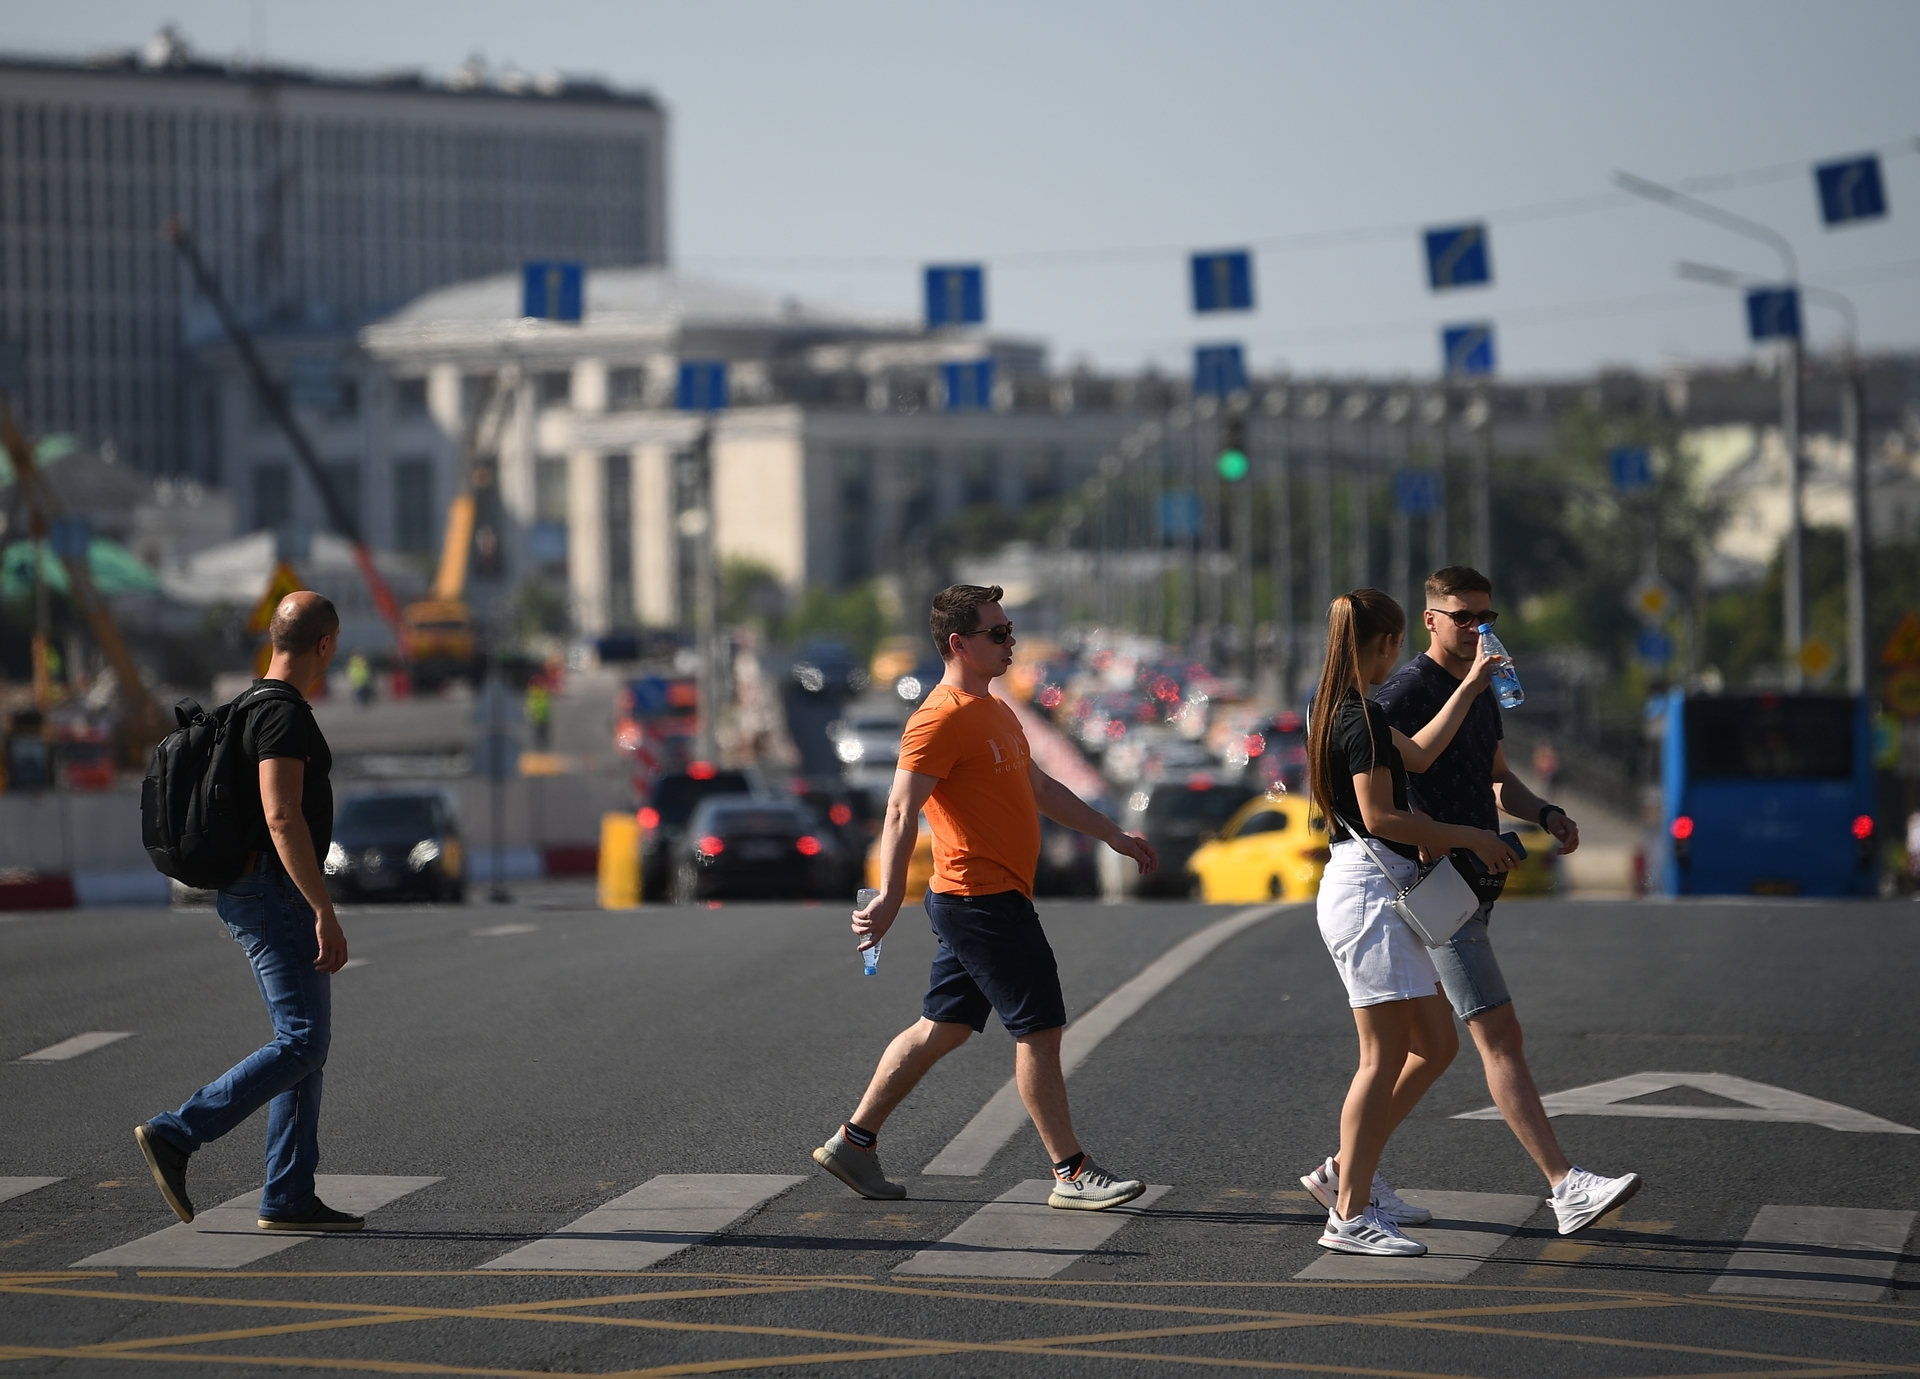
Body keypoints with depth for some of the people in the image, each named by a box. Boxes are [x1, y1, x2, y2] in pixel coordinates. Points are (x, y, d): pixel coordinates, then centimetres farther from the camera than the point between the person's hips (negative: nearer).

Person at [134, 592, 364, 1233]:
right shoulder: (283, 715, -16)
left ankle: (289, 1198, 7)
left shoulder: (256, 708, 16)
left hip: (255, 892, 10)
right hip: (275, 892, -10)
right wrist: (324, 911, -26)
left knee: (306, 1043, 9)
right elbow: (282, 818, -25)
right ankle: (175, 1136, -12)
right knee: (301, 1043, -11)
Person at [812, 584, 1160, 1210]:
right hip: (982, 899, -10)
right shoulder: (942, 718, -15)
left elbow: (1041, 788, 28)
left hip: (981, 900, 10)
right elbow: (901, 811, -23)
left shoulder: (994, 712, 17)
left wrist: (1113, 835, 29)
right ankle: (1071, 1175, -2)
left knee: (941, 1029, 13)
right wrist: (890, 895, -32)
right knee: (1039, 1029, -6)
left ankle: (853, 1141, 19)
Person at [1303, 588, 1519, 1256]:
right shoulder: (1361, 718, -14)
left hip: (1380, 893, 10)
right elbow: (1381, 817, -18)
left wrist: (1469, 687, 35)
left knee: (1435, 1046, 12)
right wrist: (1469, 838, -10)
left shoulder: (1340, 711, 16)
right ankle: (1350, 1214, -8)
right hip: (1368, 891, -10)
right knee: (1385, 1057, -9)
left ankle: (1346, 1171, 17)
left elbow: (1418, 750, 29)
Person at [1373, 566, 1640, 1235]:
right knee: (1500, 1036, -13)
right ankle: (1567, 1187, -19)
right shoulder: (1408, 692, -12)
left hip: (1477, 885, 9)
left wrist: (1545, 813, 8)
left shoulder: (1481, 691, 16)